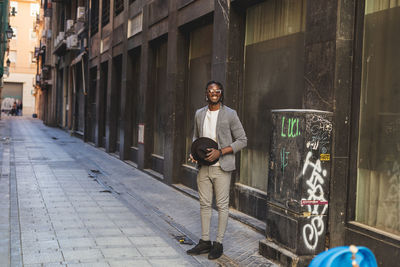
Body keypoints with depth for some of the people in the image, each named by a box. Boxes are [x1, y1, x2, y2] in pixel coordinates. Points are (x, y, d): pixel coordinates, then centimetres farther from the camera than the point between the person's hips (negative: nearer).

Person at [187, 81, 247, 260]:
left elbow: (242, 140, -5)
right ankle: (205, 241, 19)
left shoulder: (230, 114, -5)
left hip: (222, 167, -4)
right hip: (203, 167, 5)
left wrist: (220, 152, -15)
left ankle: (219, 243, 10)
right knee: (204, 204, 9)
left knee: (222, 205, 1)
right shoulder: (199, 114, 10)